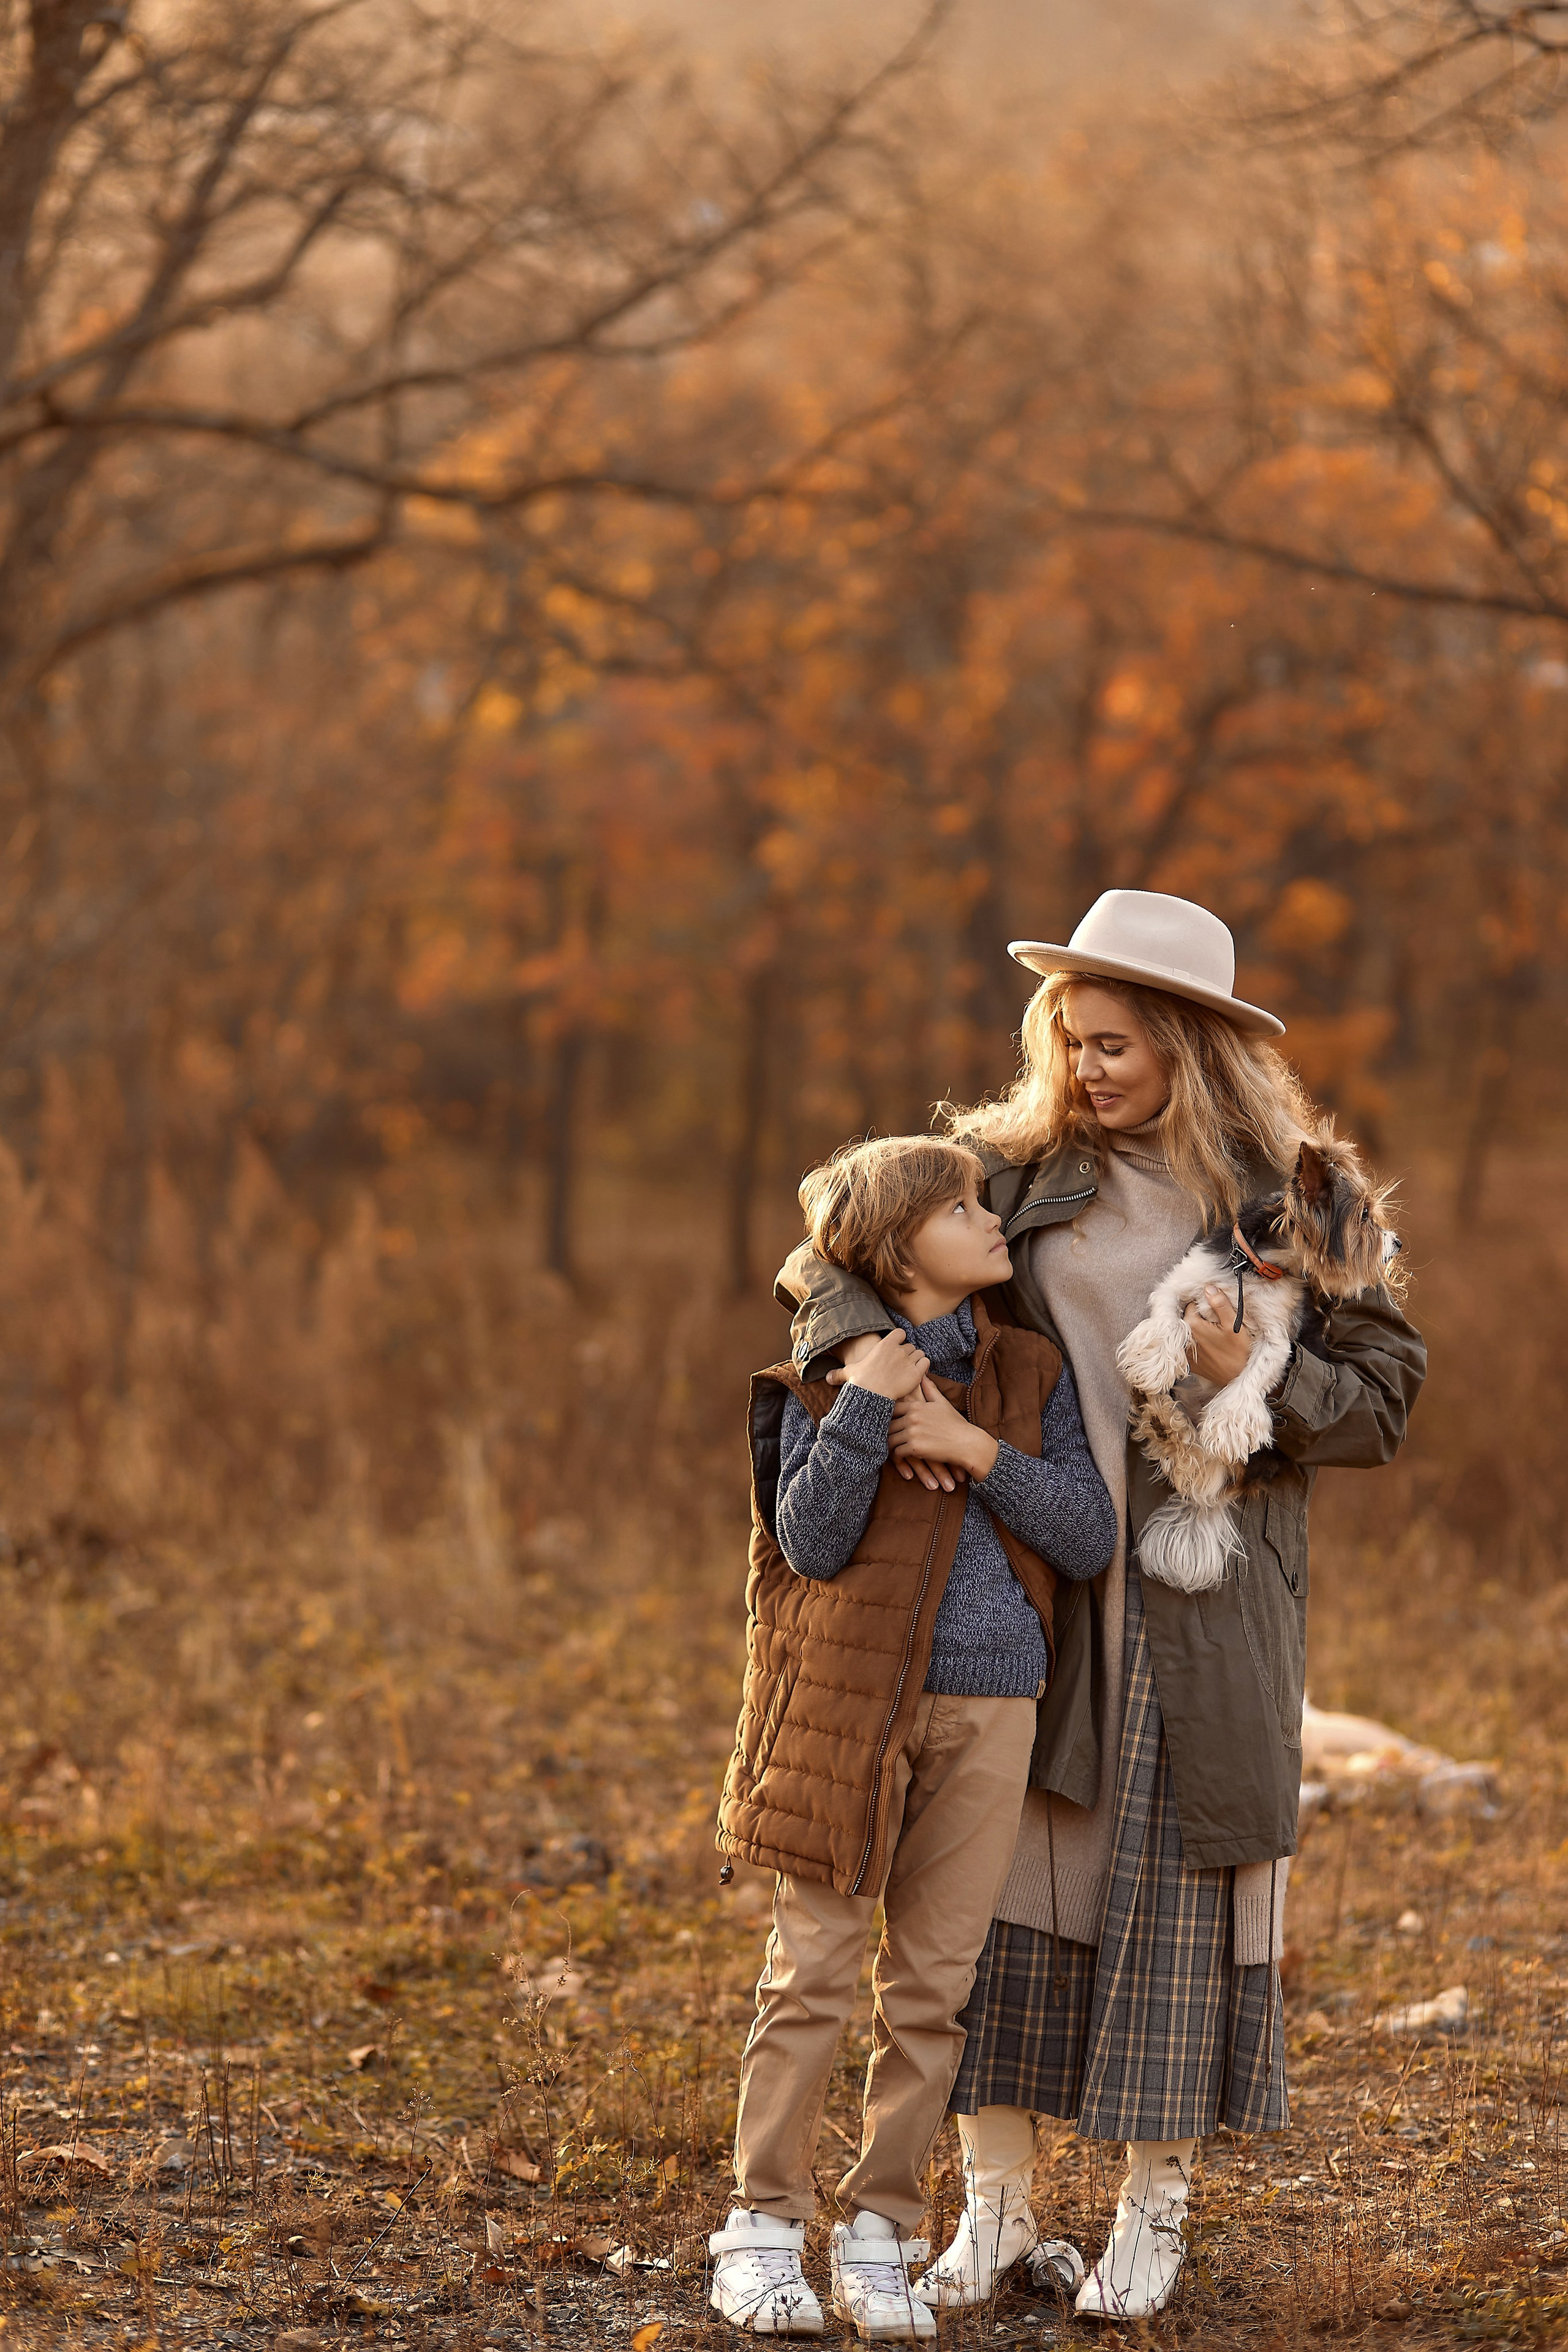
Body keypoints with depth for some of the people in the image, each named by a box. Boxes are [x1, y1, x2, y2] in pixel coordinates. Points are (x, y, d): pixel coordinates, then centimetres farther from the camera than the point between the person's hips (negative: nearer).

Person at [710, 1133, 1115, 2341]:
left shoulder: (1031, 1375, 8)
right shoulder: (829, 1379, -1)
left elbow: (1091, 1539, 0)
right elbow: (810, 1542, -10)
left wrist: (980, 1453, -11)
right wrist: (862, 1413, -19)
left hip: (989, 1709, 3)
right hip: (850, 1700, -3)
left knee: (933, 1988, 5)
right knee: (814, 1970, -1)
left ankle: (878, 2240, 12)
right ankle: (763, 2230, 6)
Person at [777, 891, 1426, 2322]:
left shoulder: (1286, 1200, 0)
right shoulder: (1021, 1168, 4)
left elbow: (1385, 1390, 1)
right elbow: (844, 1235, 0)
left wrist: (1255, 1384, -17)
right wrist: (865, 1355, -20)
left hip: (1202, 1601, -2)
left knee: (1180, 1891, 3)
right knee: (1003, 1879, 2)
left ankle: (1156, 2214, 16)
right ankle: (997, 2209, 12)